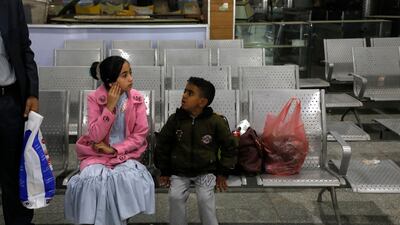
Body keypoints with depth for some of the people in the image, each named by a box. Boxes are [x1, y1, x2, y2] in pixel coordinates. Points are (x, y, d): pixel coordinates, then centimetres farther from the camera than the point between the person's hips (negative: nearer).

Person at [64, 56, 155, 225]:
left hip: (126, 154, 1)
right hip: (97, 154, -1)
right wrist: (110, 106, -21)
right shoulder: (94, 98, -7)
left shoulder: (137, 99, -3)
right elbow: (95, 136, -14)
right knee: (94, 181, -30)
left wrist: (115, 149, -14)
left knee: (132, 179, -29)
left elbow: (140, 134, -5)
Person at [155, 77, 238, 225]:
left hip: (205, 171, -1)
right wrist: (164, 172, 5)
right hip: (179, 171, 2)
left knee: (205, 198, -19)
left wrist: (223, 173, -1)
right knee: (175, 197, -18)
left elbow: (230, 146, 0)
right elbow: (162, 144, 5)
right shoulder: (175, 119, -8)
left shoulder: (216, 122, -12)